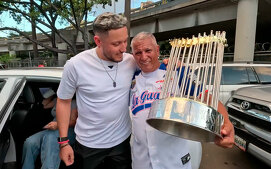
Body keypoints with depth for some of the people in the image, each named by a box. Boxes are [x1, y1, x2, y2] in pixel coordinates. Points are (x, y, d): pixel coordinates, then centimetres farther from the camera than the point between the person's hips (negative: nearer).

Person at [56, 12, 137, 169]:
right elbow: (63, 102, -6)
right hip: (88, 145, -1)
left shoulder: (131, 61, -11)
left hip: (122, 140, 2)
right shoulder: (75, 65, -17)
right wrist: (64, 142, -6)